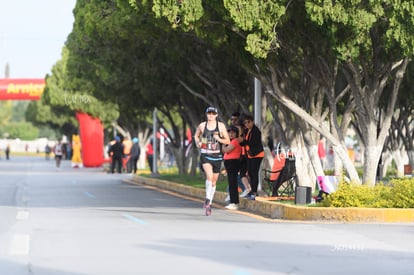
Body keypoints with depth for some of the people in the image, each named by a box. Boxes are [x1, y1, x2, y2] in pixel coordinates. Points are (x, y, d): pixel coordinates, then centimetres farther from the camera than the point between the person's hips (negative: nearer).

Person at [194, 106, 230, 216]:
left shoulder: (221, 126, 2)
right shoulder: (202, 125, 3)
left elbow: (228, 141, 5)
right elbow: (196, 136, 21)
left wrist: (219, 139, -14)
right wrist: (197, 143, 1)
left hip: (216, 155, 2)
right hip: (205, 155, -2)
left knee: (214, 181, 9)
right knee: (209, 175, -27)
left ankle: (209, 203, 25)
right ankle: (207, 200, -25)